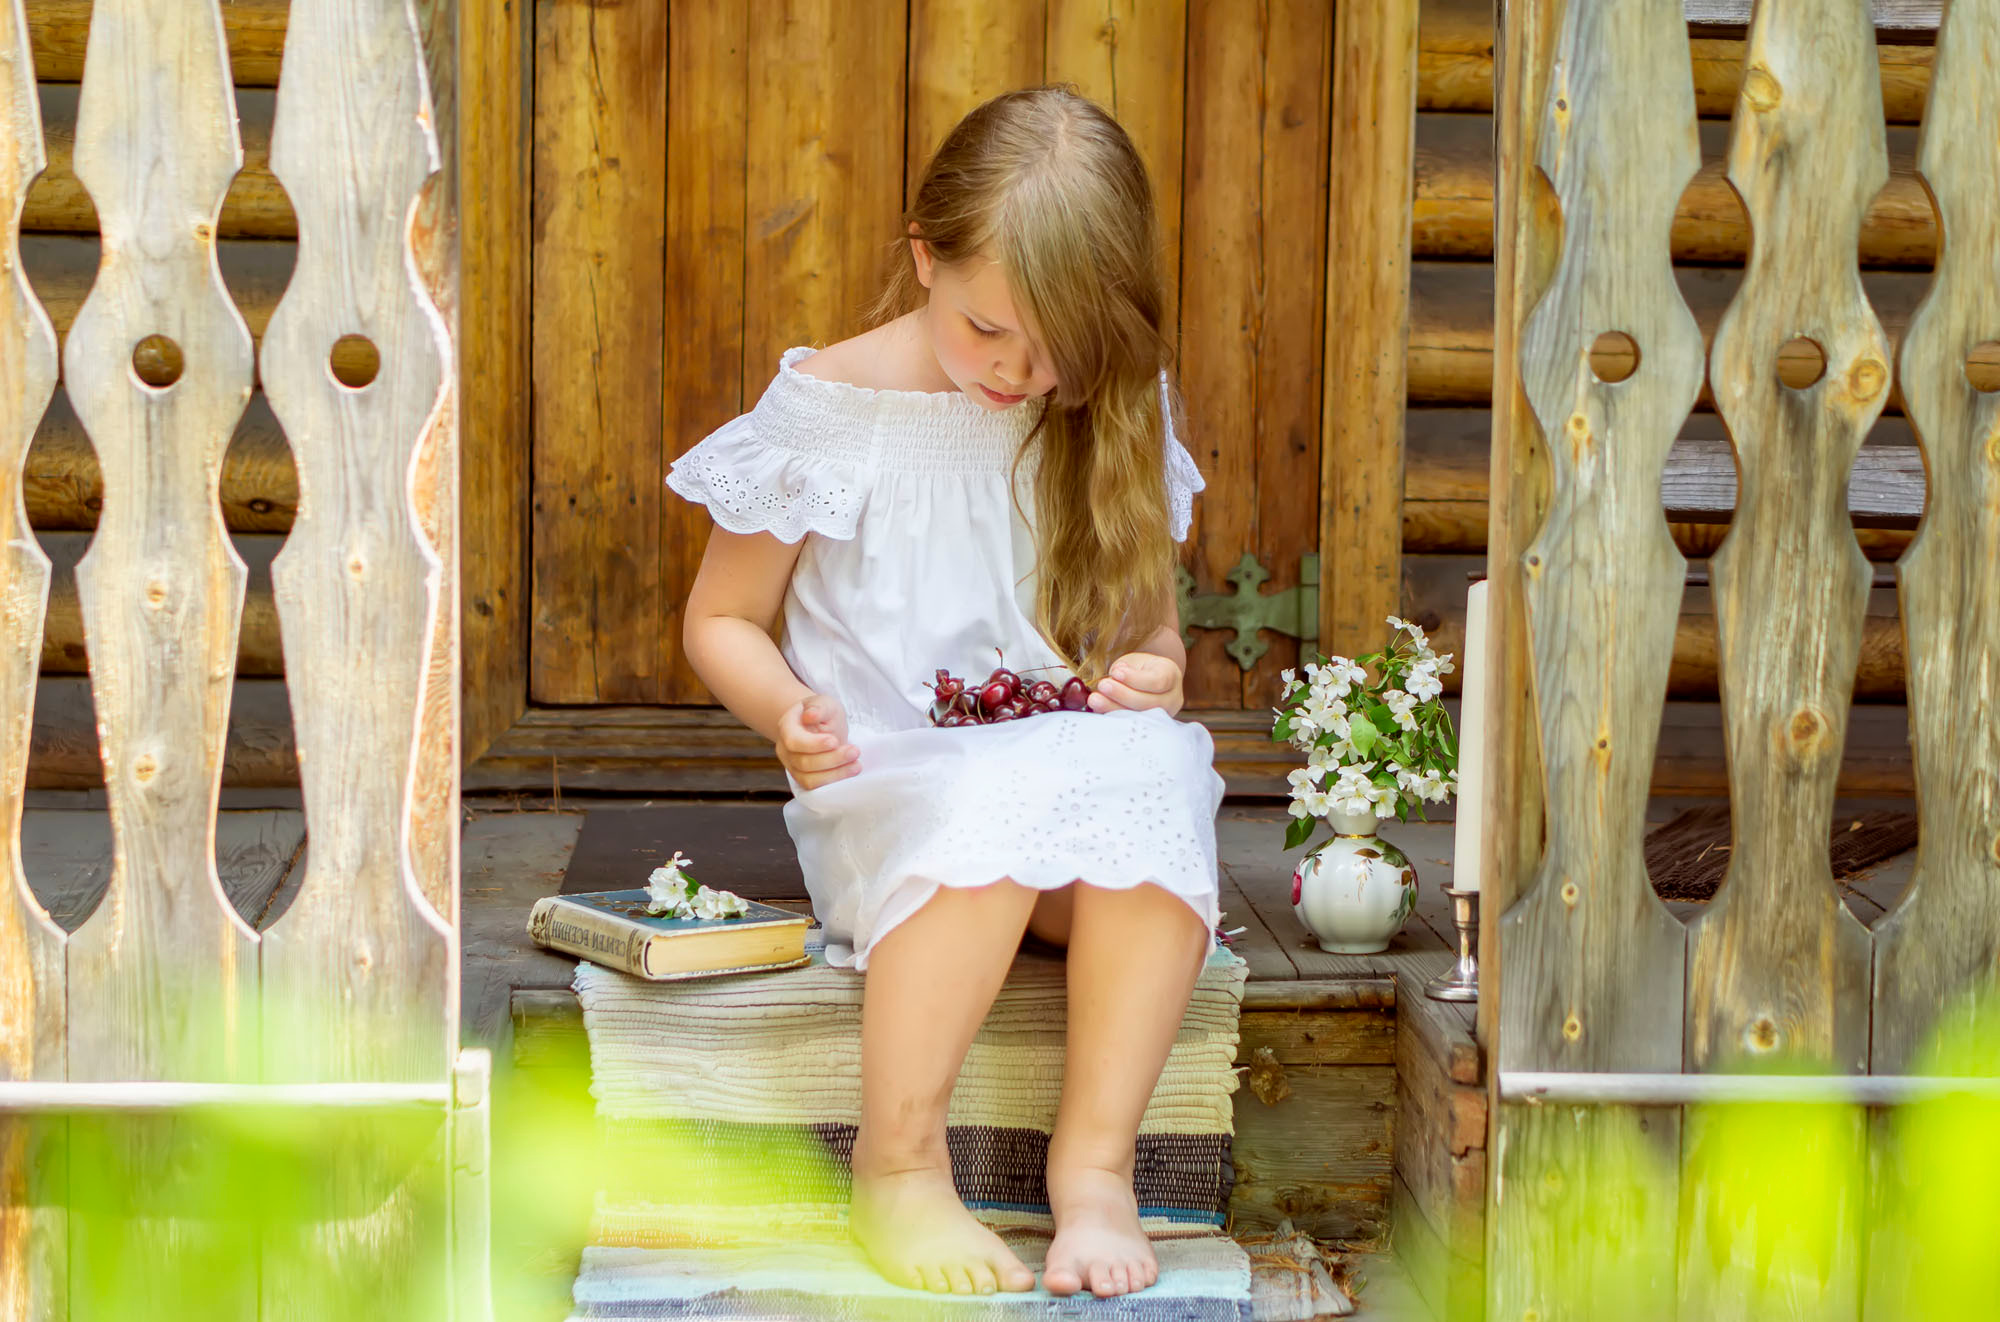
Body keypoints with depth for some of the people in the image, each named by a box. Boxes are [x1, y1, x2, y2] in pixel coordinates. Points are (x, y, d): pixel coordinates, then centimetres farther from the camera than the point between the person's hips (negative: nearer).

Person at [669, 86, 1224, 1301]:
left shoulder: (1110, 426, 7)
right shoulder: (829, 412, -2)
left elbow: (1152, 626, 17)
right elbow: (720, 619, 6)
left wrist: (1154, 672, -7)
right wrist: (786, 709, -15)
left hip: (1079, 764, 3)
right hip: (888, 787, -3)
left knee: (1152, 772, -34)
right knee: (994, 803, -39)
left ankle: (1097, 1163, -27)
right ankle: (899, 1165, -24)